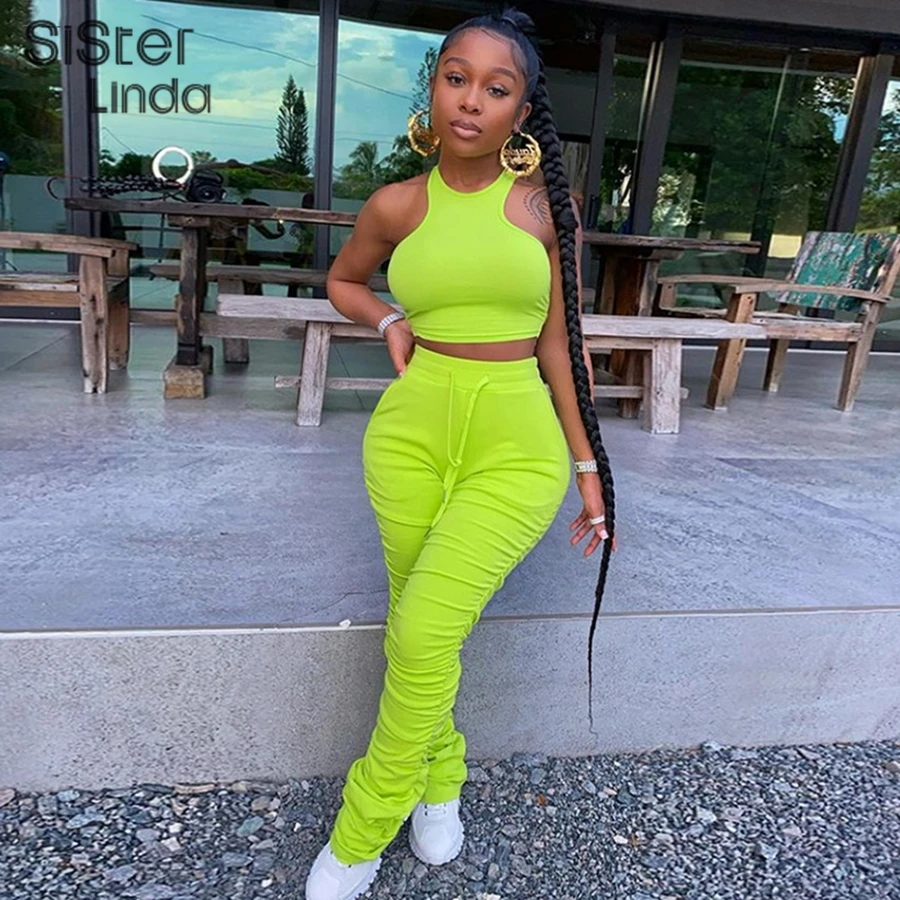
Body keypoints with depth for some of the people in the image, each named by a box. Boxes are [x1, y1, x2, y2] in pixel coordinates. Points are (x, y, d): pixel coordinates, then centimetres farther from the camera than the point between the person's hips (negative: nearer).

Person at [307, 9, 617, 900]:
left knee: (425, 631, -13)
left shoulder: (545, 204, 2)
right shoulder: (397, 206, 4)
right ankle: (439, 778, 39)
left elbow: (558, 343, 5)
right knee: (414, 627, 9)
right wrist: (389, 320, 2)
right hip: (411, 431, 2)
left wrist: (589, 465, 5)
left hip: (517, 442, -2)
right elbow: (341, 280, 23)